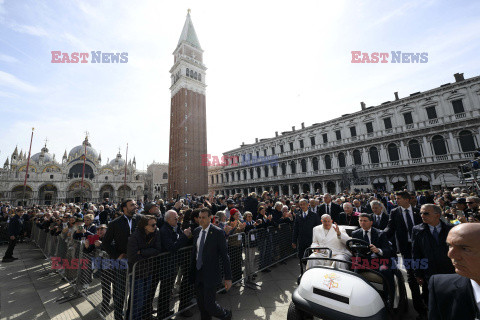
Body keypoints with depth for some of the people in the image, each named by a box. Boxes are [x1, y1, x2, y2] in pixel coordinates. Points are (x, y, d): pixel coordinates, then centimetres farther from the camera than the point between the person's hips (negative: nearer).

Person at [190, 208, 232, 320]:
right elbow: (194, 253, 12)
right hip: (198, 274, 5)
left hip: (210, 275, -5)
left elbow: (224, 255, -14)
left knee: (209, 304, -1)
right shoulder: (197, 231, 2)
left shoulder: (217, 232, -16)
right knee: (201, 304, 16)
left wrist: (228, 277, -13)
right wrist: (192, 271, 13)